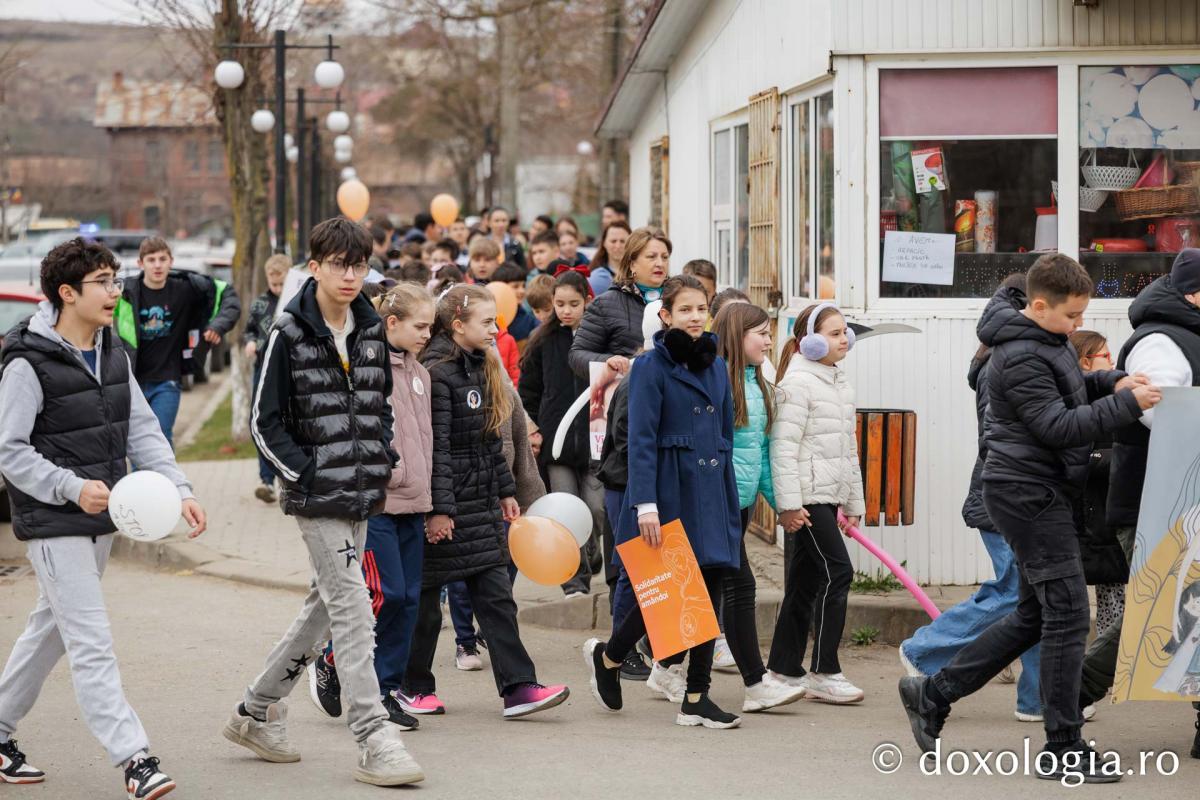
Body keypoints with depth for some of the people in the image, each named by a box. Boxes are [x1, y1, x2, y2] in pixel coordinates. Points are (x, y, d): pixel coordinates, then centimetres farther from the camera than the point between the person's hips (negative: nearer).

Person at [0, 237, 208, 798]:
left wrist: (179, 489, -5)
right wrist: (72, 487, -23)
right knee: (92, 643, -10)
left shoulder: (113, 353, 8)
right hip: (53, 525, -8)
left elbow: (142, 429, 8)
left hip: (101, 520, 8)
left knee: (51, 627, 18)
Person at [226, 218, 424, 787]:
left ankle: (257, 711, 29)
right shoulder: (290, 334, -9)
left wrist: (383, 461, 7)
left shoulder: (371, 330, 9)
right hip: (317, 498, -7)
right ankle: (374, 742, -11)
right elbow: (265, 421, -7)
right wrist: (307, 473, -13)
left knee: (326, 606, 14)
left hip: (362, 494, 7)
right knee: (353, 609, -12)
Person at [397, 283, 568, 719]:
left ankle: (518, 687, -2)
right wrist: (438, 509, -22)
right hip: (445, 508, -8)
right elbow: (434, 447, -20)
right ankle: (414, 687, 17)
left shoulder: (482, 369, 13)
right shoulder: (437, 372, -15)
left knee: (496, 594, 2)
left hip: (481, 503, 8)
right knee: (425, 599, 4)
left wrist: (506, 491, 20)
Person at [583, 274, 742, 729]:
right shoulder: (652, 367, -6)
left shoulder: (716, 367, 14)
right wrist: (646, 505, -19)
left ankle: (697, 699, 6)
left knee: (709, 591, 2)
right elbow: (641, 440, -11)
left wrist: (731, 501, 14)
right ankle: (606, 656, 22)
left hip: (711, 492, 6)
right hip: (670, 491, -6)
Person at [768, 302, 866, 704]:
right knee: (837, 571, -12)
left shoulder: (841, 384, 17)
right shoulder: (797, 382, -11)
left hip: (830, 495, 9)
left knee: (806, 580, 11)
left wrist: (854, 503, 22)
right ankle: (824, 672, -8)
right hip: (807, 495, -9)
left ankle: (784, 669, 16)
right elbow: (784, 446, -16)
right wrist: (789, 503, -20)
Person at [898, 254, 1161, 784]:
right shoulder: (1020, 357, -19)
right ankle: (1063, 750, -4)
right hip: (1028, 494, -10)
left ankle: (931, 695, 22)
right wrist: (1126, 405, -22)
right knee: (1067, 614, -9)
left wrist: (1114, 382, 4)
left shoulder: (1047, 338, 11)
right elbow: (1058, 426, -23)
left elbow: (1072, 384, 24)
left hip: (1040, 493, 10)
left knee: (1035, 616, 15)